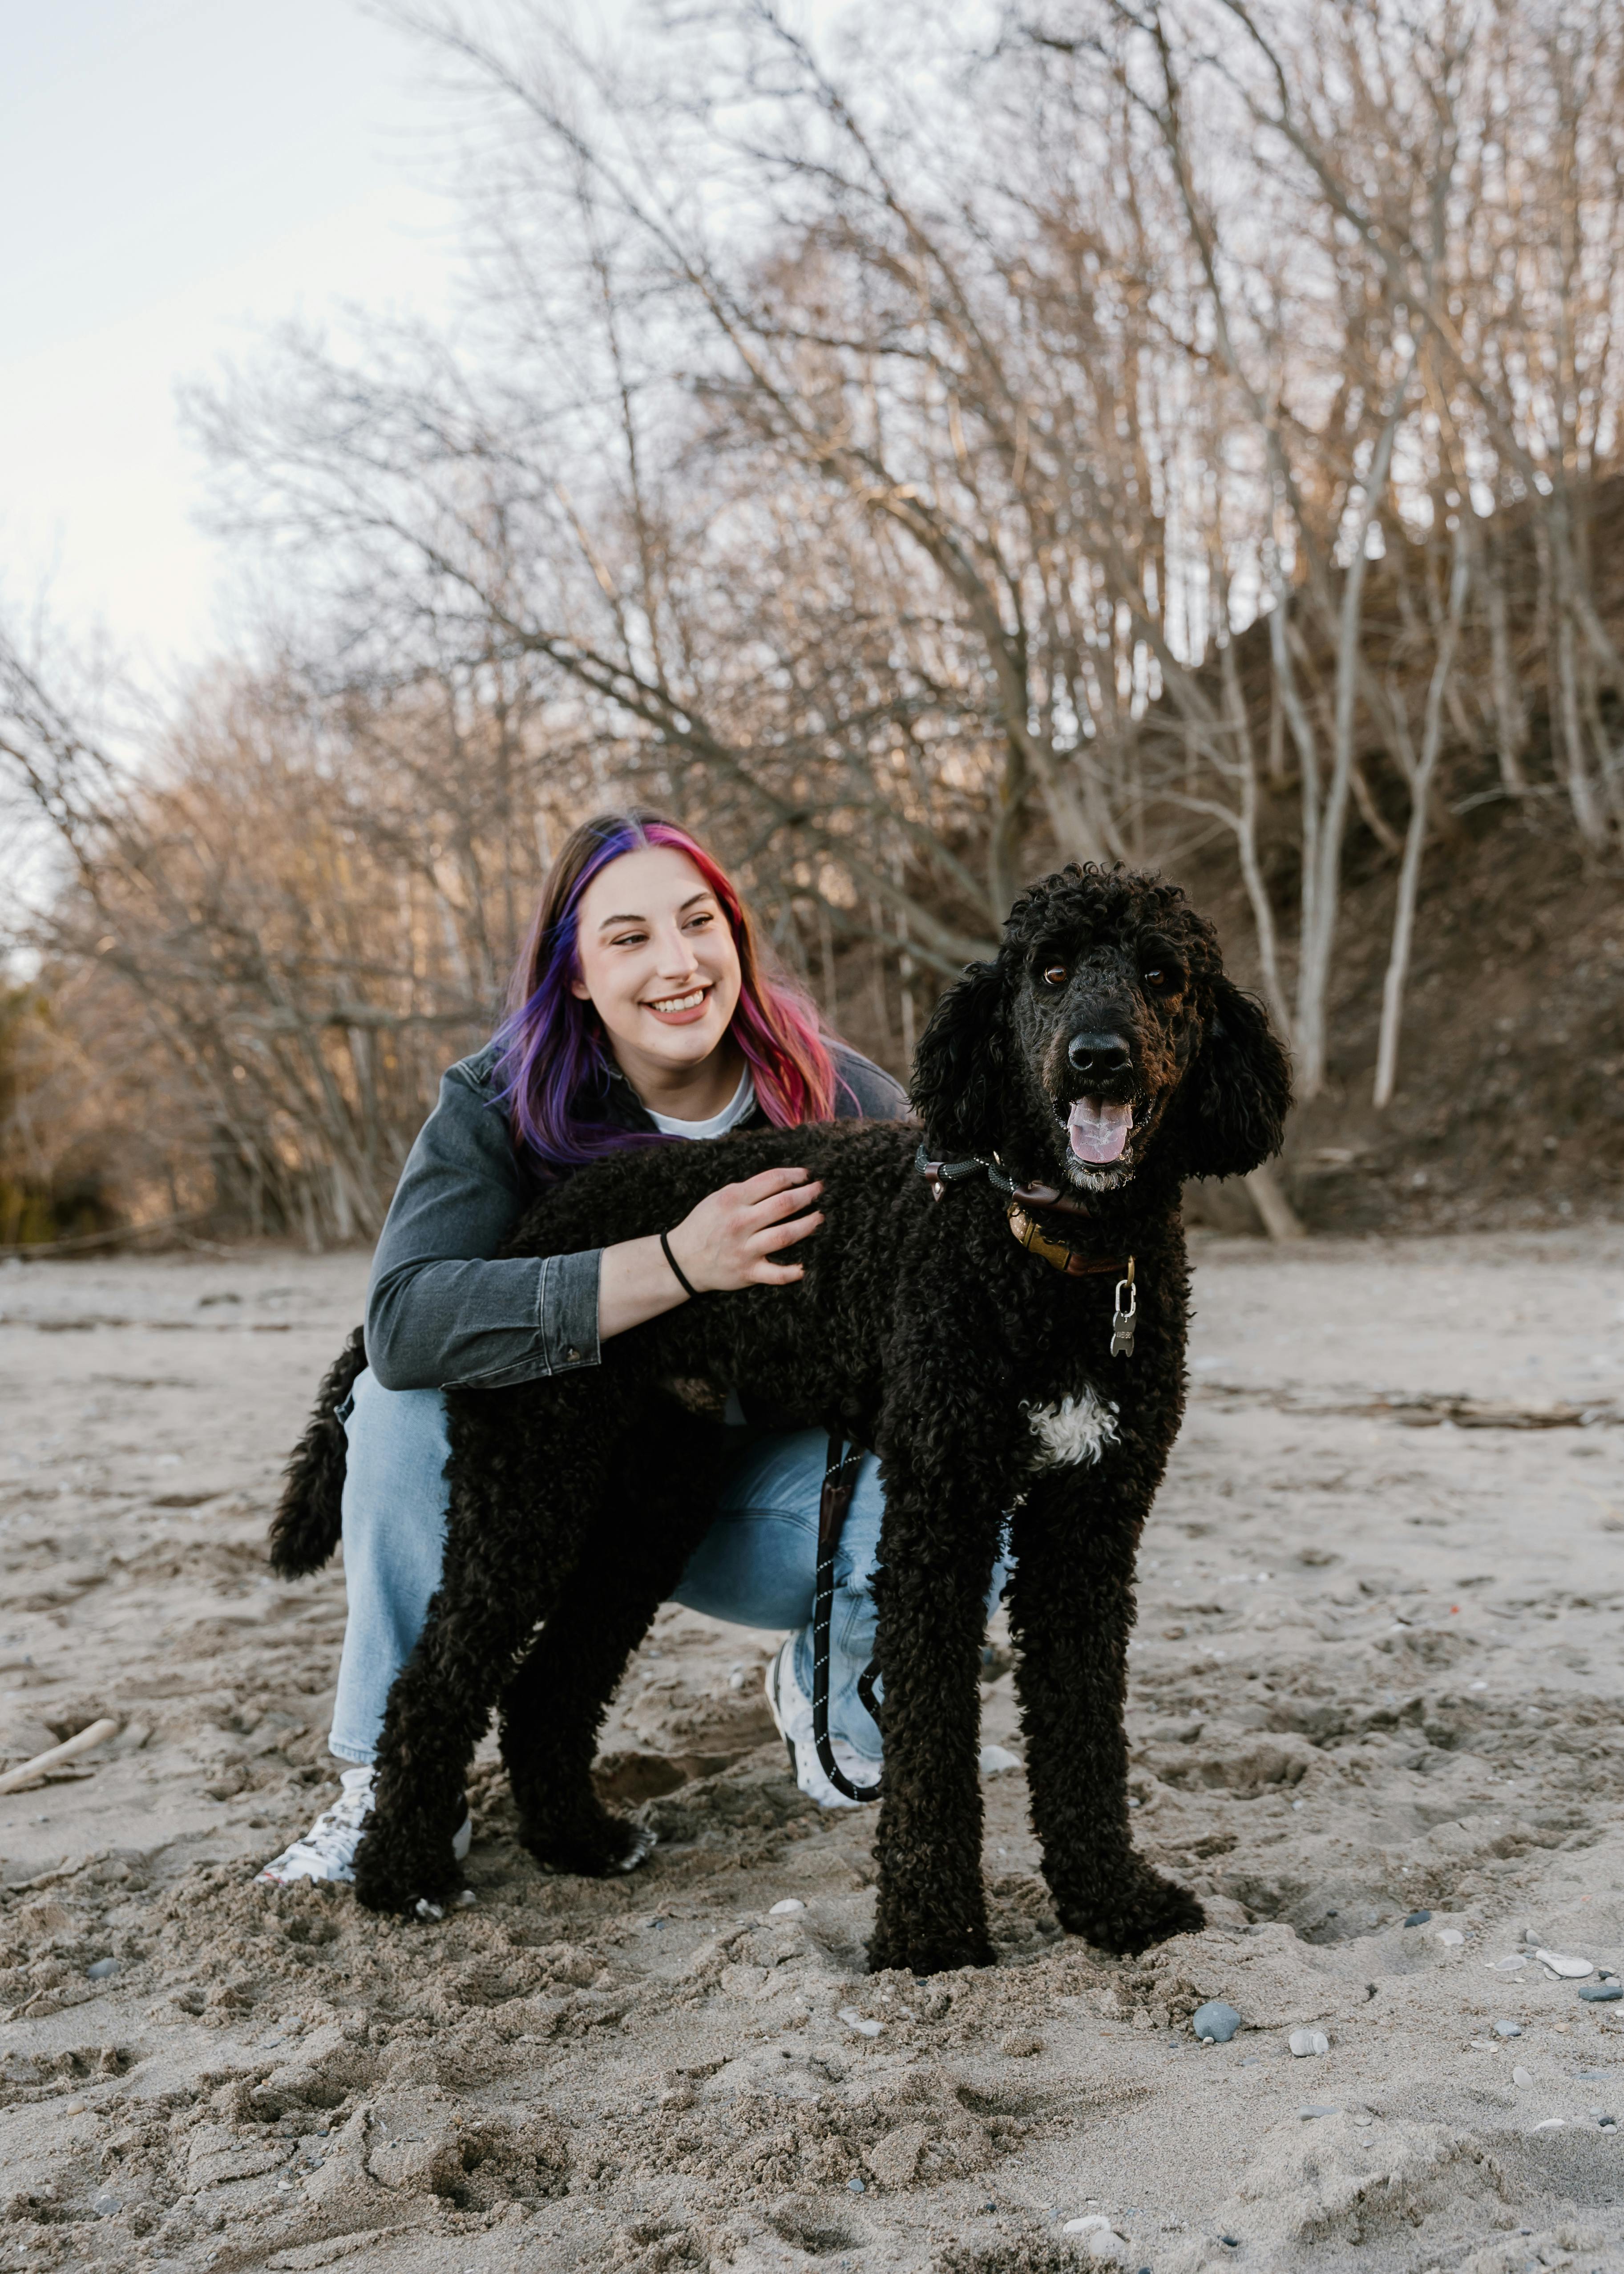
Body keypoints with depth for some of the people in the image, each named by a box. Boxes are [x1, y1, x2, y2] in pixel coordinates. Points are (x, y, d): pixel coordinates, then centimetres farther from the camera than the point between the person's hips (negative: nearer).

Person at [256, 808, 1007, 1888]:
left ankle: (829, 1692, 9)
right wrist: (675, 1264, -43)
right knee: (409, 1399, -28)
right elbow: (404, 1321, -35)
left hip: (767, 1489, 1)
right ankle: (397, 1782, -11)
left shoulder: (850, 1104, -14)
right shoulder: (501, 1104, -17)